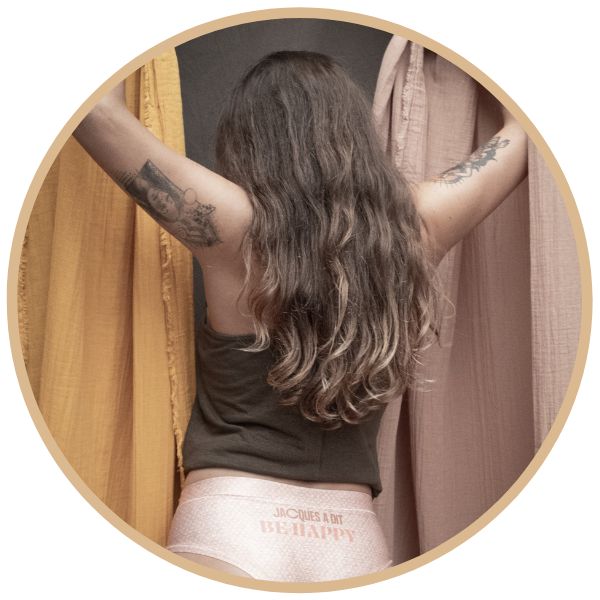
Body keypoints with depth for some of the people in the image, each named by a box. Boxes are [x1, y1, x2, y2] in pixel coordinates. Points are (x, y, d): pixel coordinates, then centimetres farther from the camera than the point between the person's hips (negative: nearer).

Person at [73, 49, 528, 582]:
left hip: (231, 519, -3)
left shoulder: (237, 227, -11)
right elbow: (521, 134, 15)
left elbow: (99, 109, -6)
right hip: (356, 539, 4)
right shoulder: (413, 226, -2)